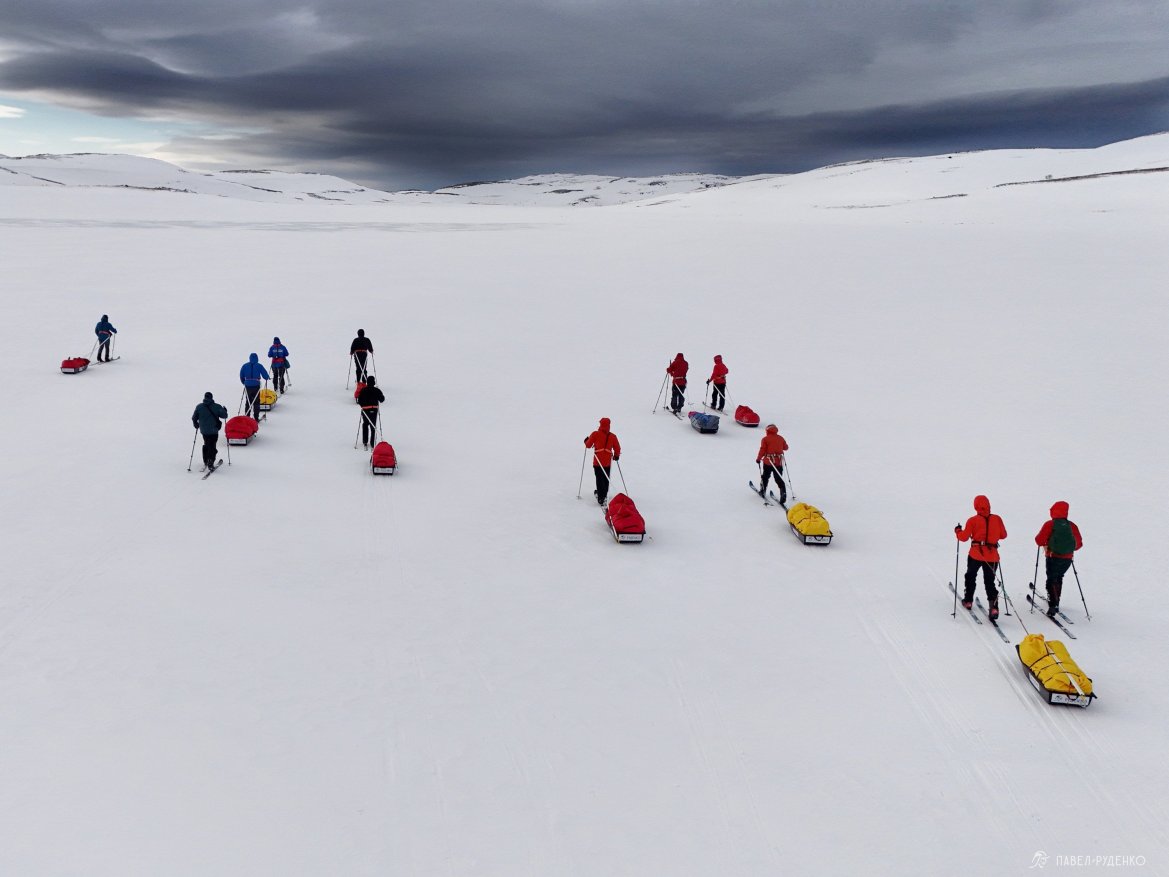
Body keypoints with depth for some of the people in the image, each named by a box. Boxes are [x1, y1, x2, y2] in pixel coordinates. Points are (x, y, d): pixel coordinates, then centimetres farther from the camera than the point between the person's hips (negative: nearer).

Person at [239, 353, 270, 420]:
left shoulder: (245, 366, 3)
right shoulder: (259, 366, -5)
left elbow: (241, 376, 7)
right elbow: (265, 375, -2)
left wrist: (244, 382, 22)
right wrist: (266, 378, 20)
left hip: (247, 386, 3)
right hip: (256, 386, -3)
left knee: (248, 401, 15)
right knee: (256, 402, 5)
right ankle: (256, 417, 2)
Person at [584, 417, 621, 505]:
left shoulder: (595, 434, -4)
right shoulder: (612, 436, 2)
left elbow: (588, 445, 2)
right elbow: (617, 448, 6)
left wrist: (586, 441, 25)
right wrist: (616, 456, 25)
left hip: (597, 461, -3)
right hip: (608, 462, 3)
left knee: (599, 478, -4)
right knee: (606, 479, 19)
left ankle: (601, 498, -15)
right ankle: (604, 493, 33)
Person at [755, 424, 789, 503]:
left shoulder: (765, 439, -6)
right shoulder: (781, 438, 5)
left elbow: (762, 450, -9)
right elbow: (786, 447, 17)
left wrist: (758, 458, 4)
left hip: (768, 462, -2)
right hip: (779, 462, 3)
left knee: (765, 477, 20)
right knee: (779, 480, 2)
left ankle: (763, 491, 31)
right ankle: (783, 498, -8)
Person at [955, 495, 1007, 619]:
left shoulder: (973, 520, -8)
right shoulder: (997, 519, -1)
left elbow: (964, 537, -8)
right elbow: (1003, 535, 8)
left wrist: (958, 530, 11)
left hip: (976, 555, -2)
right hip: (992, 556, 2)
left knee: (971, 576, 23)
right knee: (990, 581, 8)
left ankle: (968, 600, 31)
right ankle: (994, 606, -10)